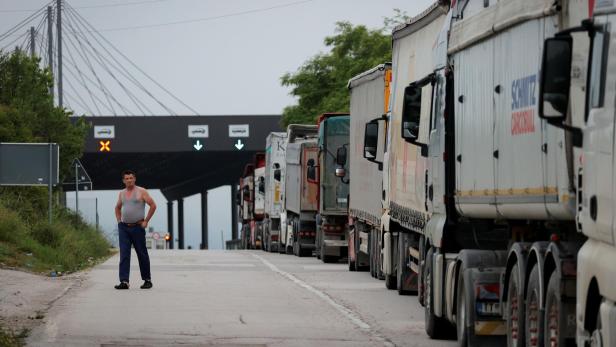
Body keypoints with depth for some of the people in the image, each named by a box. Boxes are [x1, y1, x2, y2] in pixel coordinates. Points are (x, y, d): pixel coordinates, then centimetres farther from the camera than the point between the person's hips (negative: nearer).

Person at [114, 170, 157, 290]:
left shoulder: (141, 192, -2)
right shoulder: (122, 194, 12)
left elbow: (153, 205, -4)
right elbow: (118, 208, 28)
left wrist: (146, 221, -7)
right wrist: (119, 221, 14)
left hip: (137, 227, -4)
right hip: (123, 228, 4)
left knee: (142, 254, 4)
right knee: (124, 254, -6)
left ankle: (147, 280, 16)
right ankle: (124, 281, -11)